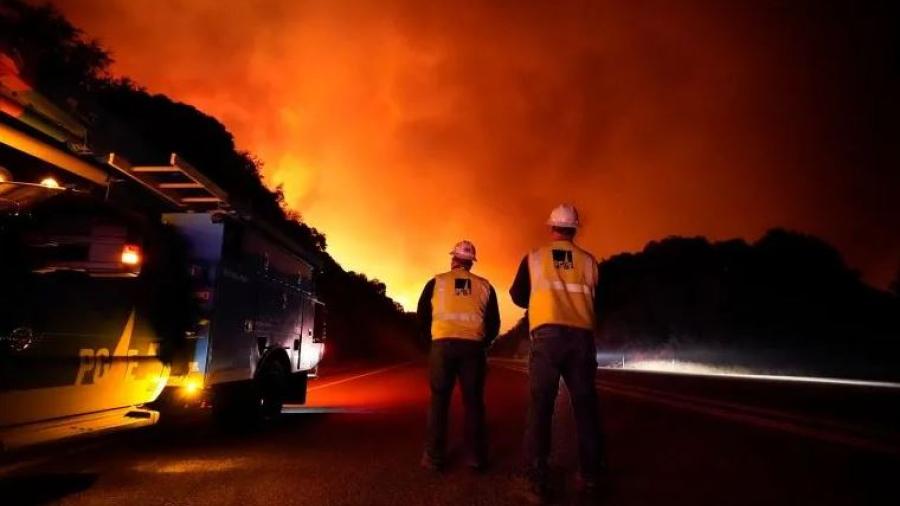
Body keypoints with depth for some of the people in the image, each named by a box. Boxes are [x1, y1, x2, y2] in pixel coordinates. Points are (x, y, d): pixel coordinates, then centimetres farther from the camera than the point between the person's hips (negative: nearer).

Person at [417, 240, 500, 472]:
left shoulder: (436, 282, 8)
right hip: (473, 347, 1)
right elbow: (494, 324, 11)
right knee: (474, 401, 9)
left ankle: (435, 457, 9)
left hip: (443, 345, -1)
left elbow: (422, 317, 8)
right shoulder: (484, 286, 11)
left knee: (439, 401, 8)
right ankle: (476, 457, 11)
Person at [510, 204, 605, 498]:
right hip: (582, 337, 2)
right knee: (585, 404, 10)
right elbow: (598, 301, 19)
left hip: (547, 335, -1)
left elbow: (518, 297, 15)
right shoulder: (588, 260, 10)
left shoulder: (534, 257, 7)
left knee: (540, 406, 2)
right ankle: (589, 475, 15)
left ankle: (536, 478, 1)